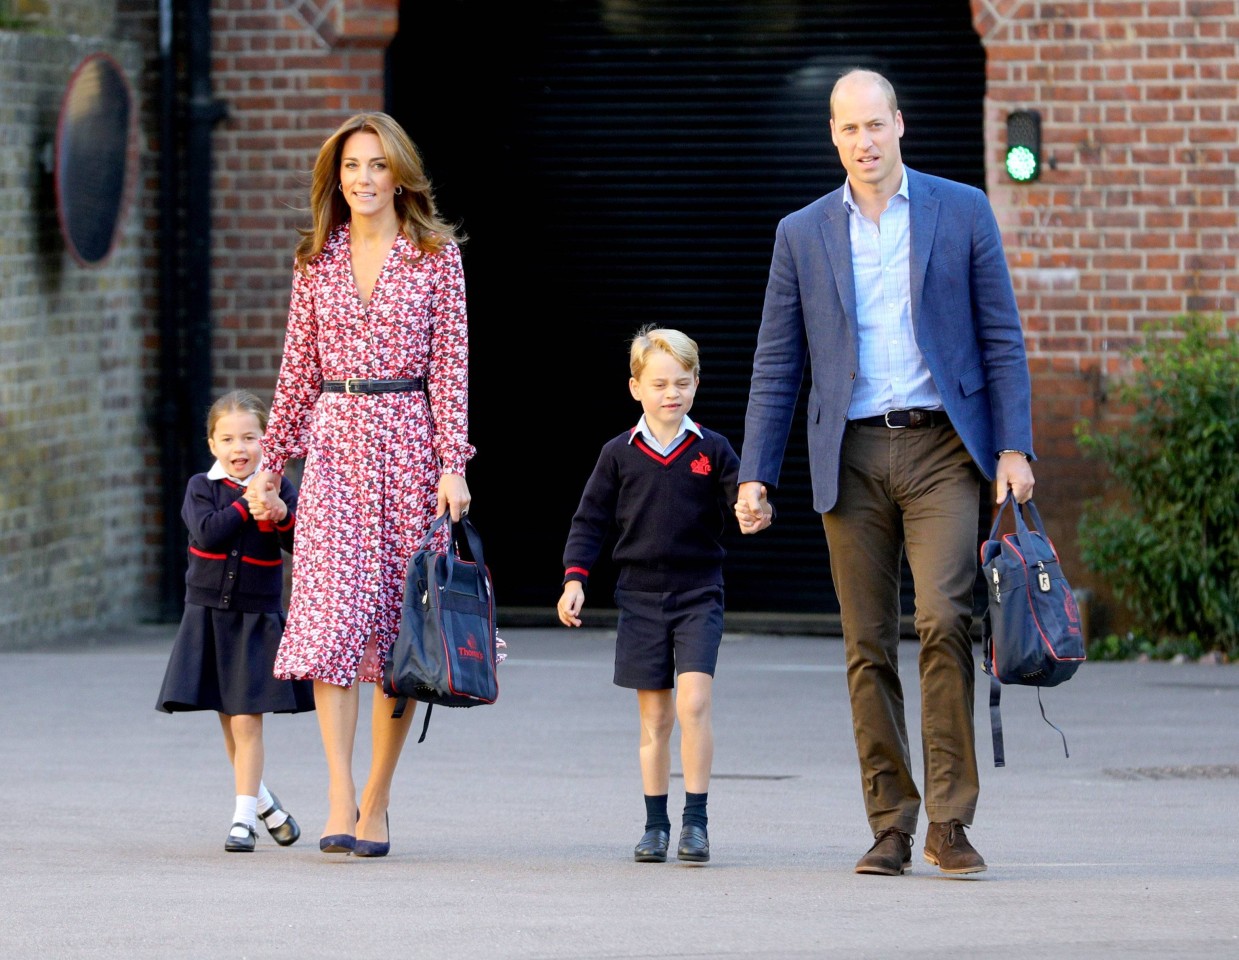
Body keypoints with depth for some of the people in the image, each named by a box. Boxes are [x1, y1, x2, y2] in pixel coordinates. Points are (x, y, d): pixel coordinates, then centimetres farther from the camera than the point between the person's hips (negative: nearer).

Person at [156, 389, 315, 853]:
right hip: (208, 616, 2)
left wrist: (282, 517, -25)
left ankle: (243, 818, -4)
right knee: (228, 721, 11)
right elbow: (207, 532, -16)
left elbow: (302, 544, -8)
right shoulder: (202, 487, 1)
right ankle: (262, 800, 31)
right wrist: (246, 506, -16)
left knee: (247, 721, -8)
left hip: (257, 619, -2)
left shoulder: (277, 488, 0)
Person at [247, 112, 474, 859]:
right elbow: (299, 369, 14)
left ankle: (376, 801, 10)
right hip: (335, 440, 1)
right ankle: (339, 799, -16)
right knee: (332, 608, -12)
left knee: (401, 622, 1)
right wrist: (272, 461, 13)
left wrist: (454, 464, -9)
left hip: (409, 442, -1)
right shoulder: (317, 261, 9)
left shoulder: (437, 254, 2)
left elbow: (451, 364, -1)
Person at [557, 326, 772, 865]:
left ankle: (696, 820, -9)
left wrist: (757, 517, -22)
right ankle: (655, 825, 13)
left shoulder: (712, 450, 3)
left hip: (698, 594, -1)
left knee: (693, 702, -15)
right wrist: (575, 577, -2)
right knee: (654, 717, 5)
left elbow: (738, 503, 1)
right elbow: (590, 521, 8)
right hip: (640, 597, 1)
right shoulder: (620, 455, 5)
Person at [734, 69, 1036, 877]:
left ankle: (950, 820, -10)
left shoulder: (962, 211, 6)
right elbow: (776, 364, 11)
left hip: (941, 447, -2)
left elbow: (1002, 337, 5)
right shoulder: (803, 235, 10)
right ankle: (891, 827, 7)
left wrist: (1014, 446, -4)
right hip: (852, 457, 2)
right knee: (869, 648, 1)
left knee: (944, 619, -17)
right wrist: (756, 472, 3)